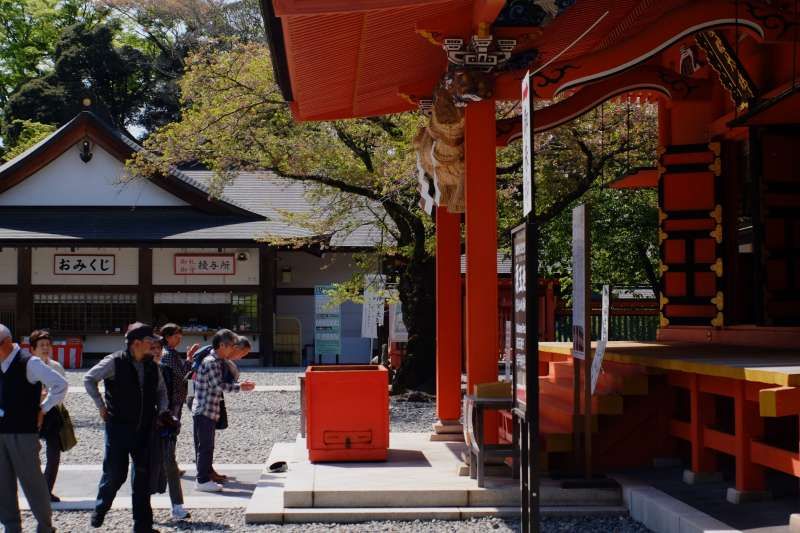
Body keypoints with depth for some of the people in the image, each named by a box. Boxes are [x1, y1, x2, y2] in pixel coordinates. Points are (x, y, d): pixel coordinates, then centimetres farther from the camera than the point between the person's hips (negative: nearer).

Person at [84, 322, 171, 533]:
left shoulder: (152, 366, 7)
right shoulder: (115, 362, -9)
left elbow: (161, 389, 22)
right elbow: (89, 379, -1)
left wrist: (162, 410, 5)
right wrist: (101, 406, -4)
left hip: (144, 429, 5)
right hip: (118, 427, -5)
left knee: (143, 476, 6)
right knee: (115, 473, -1)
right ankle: (100, 509, 27)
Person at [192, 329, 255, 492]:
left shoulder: (217, 361, 15)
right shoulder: (210, 362, -16)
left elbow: (218, 385, 20)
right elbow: (218, 385, -20)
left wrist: (240, 385, 10)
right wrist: (239, 387, -14)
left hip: (209, 411, 10)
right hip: (205, 410, -10)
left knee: (206, 446, 13)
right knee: (205, 446, -5)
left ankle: (205, 478, 19)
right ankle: (203, 480, -1)